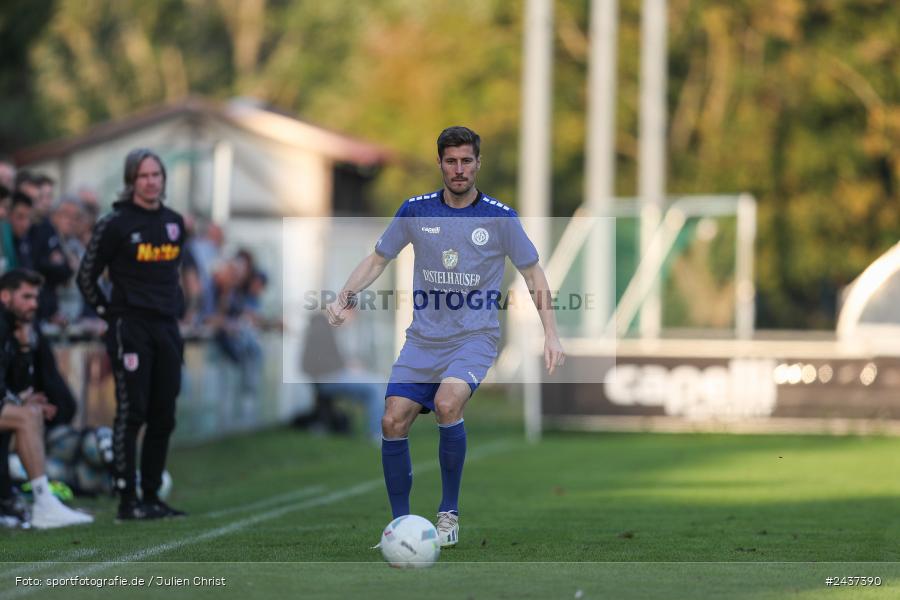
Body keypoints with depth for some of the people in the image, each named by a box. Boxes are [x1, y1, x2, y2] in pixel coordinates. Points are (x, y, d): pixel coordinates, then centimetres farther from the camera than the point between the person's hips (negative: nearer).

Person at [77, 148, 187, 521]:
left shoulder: (175, 223, 11)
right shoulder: (115, 223, -7)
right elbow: (86, 276, -1)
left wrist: (176, 307, 16)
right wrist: (107, 312, -1)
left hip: (166, 326, 6)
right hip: (131, 326, -6)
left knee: (163, 417, 7)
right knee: (131, 413, -8)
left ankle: (151, 496, 14)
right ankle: (127, 500, -6)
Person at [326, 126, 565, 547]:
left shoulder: (499, 217, -3)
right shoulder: (416, 211, 2)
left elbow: (533, 274, 6)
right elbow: (377, 259, 13)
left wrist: (551, 334, -2)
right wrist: (345, 298, -3)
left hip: (475, 336, -3)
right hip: (423, 339, 3)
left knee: (447, 403, -30)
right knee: (393, 421, -10)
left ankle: (449, 512, -15)